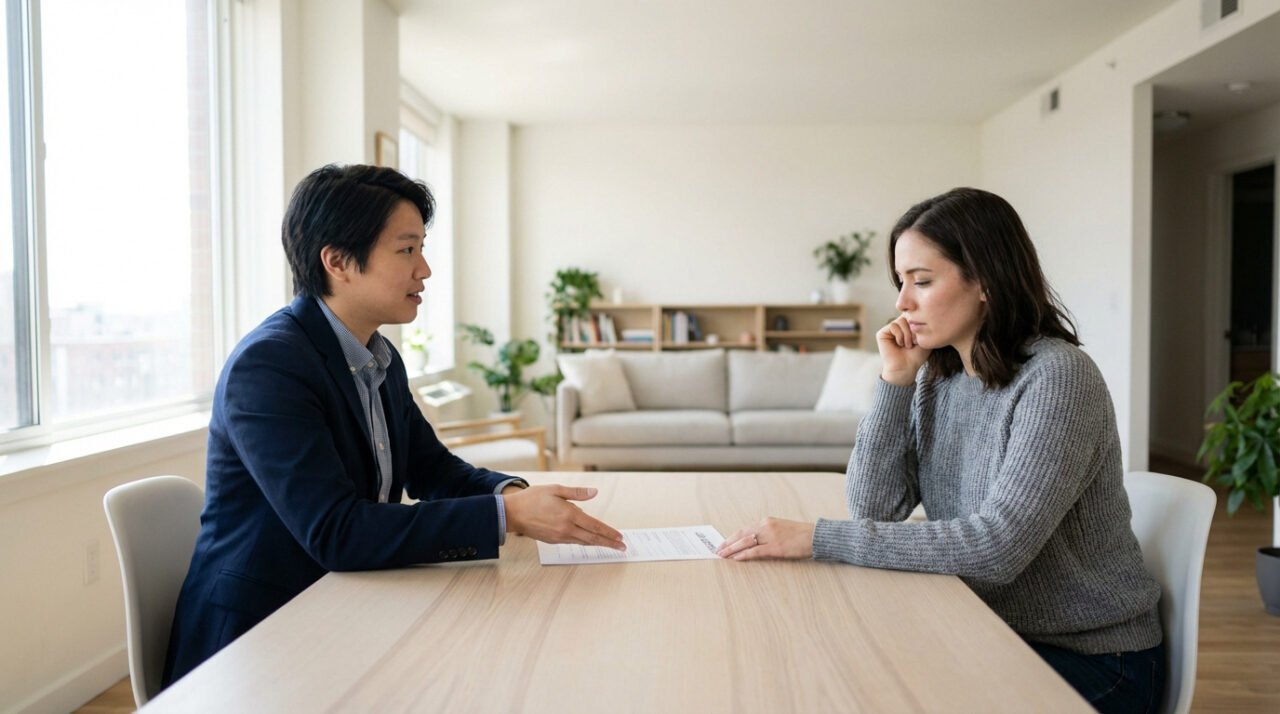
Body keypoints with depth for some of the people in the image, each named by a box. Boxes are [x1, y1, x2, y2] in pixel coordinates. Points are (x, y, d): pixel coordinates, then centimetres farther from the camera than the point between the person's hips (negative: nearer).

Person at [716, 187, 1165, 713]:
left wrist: (818, 539, -30)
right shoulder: (937, 377, 0)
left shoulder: (1057, 376, -21)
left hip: (1089, 657, -5)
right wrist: (895, 382, -14)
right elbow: (874, 506, -5)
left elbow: (995, 549, -30)